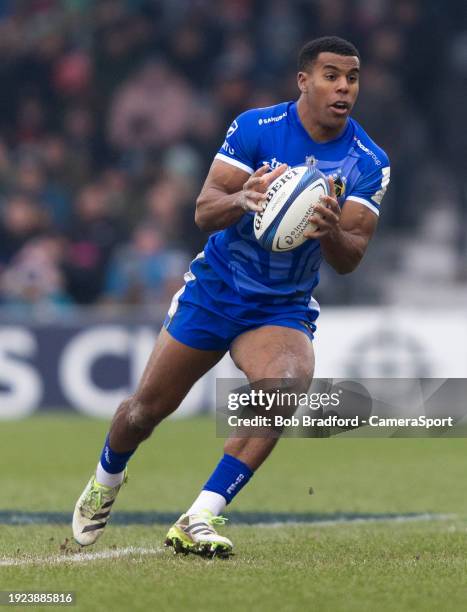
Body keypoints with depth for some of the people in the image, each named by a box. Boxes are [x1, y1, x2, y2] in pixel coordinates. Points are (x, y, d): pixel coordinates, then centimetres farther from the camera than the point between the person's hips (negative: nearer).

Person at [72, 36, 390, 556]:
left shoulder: (370, 163, -9)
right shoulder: (255, 128, -13)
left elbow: (348, 260, -14)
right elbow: (203, 213, -19)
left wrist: (332, 232, -37)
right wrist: (243, 199, -41)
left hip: (284, 310, 1)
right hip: (214, 291, 0)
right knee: (147, 408, 5)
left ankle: (196, 522, -27)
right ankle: (104, 483, 41)